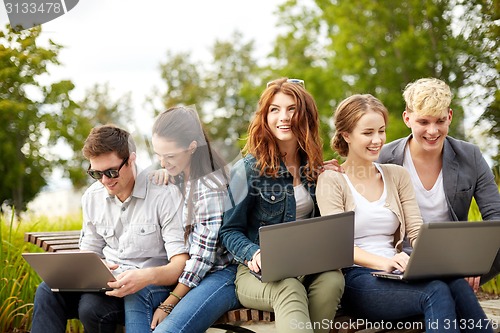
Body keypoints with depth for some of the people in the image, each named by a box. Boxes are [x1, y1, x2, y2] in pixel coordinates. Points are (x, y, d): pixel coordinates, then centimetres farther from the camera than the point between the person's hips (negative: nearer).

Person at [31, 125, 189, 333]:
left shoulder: (165, 194, -11)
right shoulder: (92, 197, 8)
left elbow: (181, 264, -16)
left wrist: (148, 276, -36)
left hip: (153, 283, -5)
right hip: (110, 281, 6)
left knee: (91, 306, -32)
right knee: (47, 291, -21)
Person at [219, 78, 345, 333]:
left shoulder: (315, 168, 12)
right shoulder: (248, 169, -3)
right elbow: (230, 230, -2)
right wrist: (253, 254, -21)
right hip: (259, 272, -4)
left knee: (332, 279, -31)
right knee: (289, 290, -38)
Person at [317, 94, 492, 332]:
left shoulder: (397, 175, 18)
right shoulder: (331, 181, 2)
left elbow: (416, 232, 10)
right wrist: (383, 262, -28)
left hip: (395, 276, 5)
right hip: (356, 279, -4)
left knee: (457, 284, -30)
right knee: (437, 292, -33)